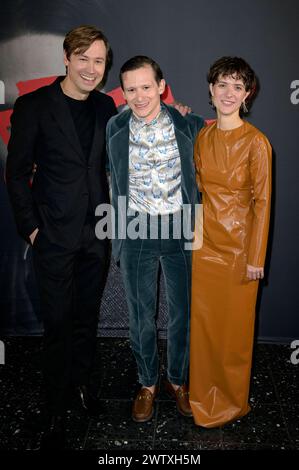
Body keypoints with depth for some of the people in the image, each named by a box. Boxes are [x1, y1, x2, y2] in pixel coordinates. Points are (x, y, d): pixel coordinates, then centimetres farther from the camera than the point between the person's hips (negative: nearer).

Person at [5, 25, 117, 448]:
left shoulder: (105, 107, 7)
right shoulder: (33, 106, -7)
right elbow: (17, 171, -5)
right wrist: (30, 226, -9)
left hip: (96, 232, 4)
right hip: (55, 235, -4)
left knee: (87, 317, 17)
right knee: (58, 323, 5)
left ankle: (83, 380, 39)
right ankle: (56, 410, 22)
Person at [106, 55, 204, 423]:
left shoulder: (190, 125, -5)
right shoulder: (114, 129, -2)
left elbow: (201, 175, 5)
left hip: (180, 229, 0)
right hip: (136, 232, 1)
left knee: (183, 312, 12)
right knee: (141, 315, 11)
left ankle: (177, 380, 35)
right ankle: (147, 384, 33)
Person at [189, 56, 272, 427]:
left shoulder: (256, 142, -13)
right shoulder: (202, 136, 4)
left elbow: (262, 202, -12)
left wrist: (256, 258, -12)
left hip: (238, 246, -5)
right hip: (205, 243, 5)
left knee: (233, 323, 10)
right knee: (203, 319, 14)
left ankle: (232, 400, 33)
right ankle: (204, 392, 36)